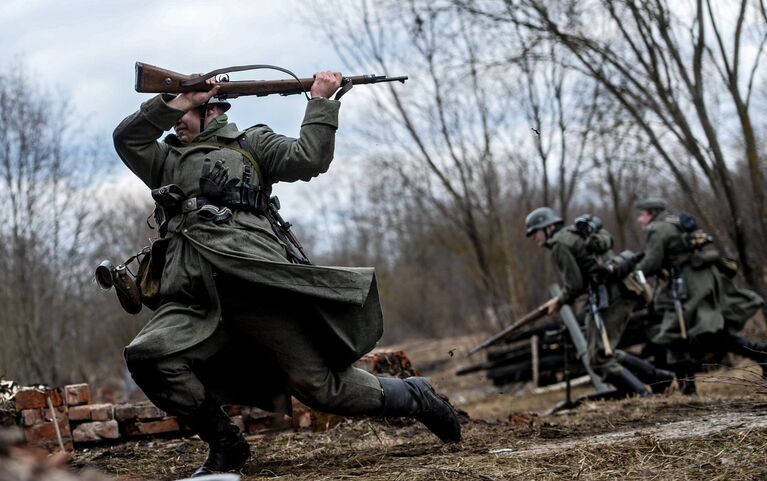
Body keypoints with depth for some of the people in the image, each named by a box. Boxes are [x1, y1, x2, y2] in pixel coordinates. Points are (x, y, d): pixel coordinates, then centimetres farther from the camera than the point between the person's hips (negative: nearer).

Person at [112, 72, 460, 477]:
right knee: (146, 355, -23)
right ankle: (224, 445, -6)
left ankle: (415, 398, 19)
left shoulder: (250, 143, 20)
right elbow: (126, 138, 12)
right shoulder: (167, 161, 29)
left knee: (320, 385, -6)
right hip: (195, 298, 4)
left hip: (258, 279, -4)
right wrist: (174, 100, 8)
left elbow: (308, 159, 6)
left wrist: (321, 102, 6)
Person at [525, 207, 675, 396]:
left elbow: (574, 285, -13)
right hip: (624, 291, 10)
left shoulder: (560, 244, -7)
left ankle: (643, 397, -11)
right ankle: (658, 376, 21)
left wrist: (559, 302, 4)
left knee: (599, 360, -6)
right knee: (606, 352, 21)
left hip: (611, 298, -10)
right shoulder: (577, 233, 22)